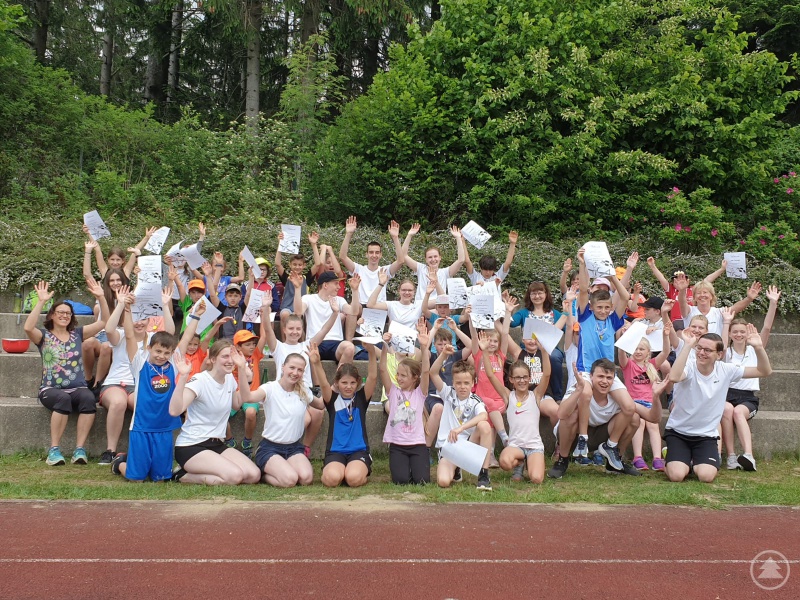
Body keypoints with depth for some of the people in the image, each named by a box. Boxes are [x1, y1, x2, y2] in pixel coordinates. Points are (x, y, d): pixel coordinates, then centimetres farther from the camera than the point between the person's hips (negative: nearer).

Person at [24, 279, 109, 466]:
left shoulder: (77, 334, 12)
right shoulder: (44, 336, 4)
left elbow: (104, 321, 5)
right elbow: (28, 327, -19)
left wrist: (101, 298, -8)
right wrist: (41, 301, -24)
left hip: (78, 388, 2)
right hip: (51, 390, -2)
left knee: (88, 398, -33)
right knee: (63, 399, -37)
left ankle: (80, 449, -29)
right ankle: (54, 450, -27)